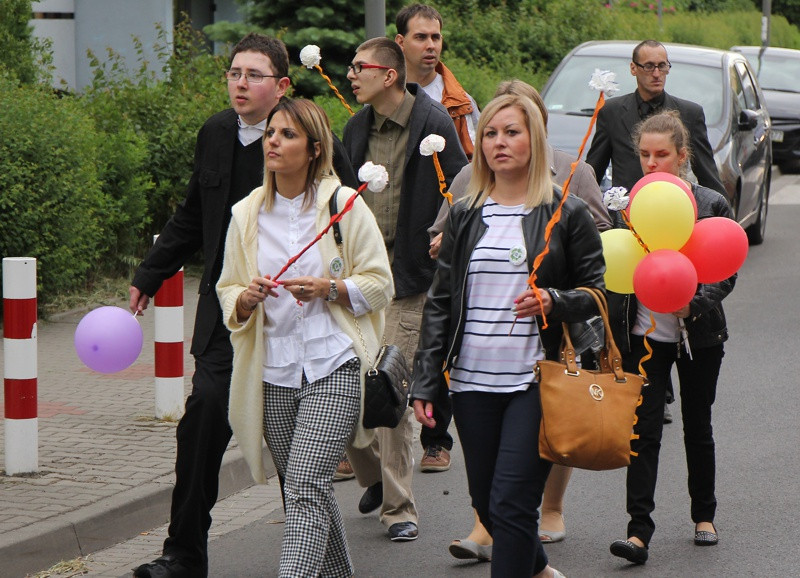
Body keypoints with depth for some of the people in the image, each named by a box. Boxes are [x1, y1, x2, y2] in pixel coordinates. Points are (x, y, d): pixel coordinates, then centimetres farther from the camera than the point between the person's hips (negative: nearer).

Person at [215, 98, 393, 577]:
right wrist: (247, 298, -9)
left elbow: (380, 284, 1)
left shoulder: (344, 205, -1)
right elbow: (228, 293, 14)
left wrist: (328, 289, -16)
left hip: (334, 368, -5)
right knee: (308, 491, 13)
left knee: (305, 488, -17)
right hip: (274, 373, 5)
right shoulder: (247, 214, 10)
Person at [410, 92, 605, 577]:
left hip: (535, 381, -4)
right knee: (485, 498, 12)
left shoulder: (567, 213, 0)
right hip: (473, 380, 4)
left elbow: (599, 292, 3)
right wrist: (426, 383, 6)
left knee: (511, 502, -11)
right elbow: (440, 303, 11)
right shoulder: (465, 216, 10)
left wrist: (554, 301, -18)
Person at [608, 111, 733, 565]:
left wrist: (693, 303, -23)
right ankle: (640, 531, -11)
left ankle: (704, 515, 31)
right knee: (644, 431, -7)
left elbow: (725, 274, -6)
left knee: (698, 428, 13)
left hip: (699, 336, 0)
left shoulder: (712, 205, -4)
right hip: (643, 335, 1)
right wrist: (610, 336, -4)